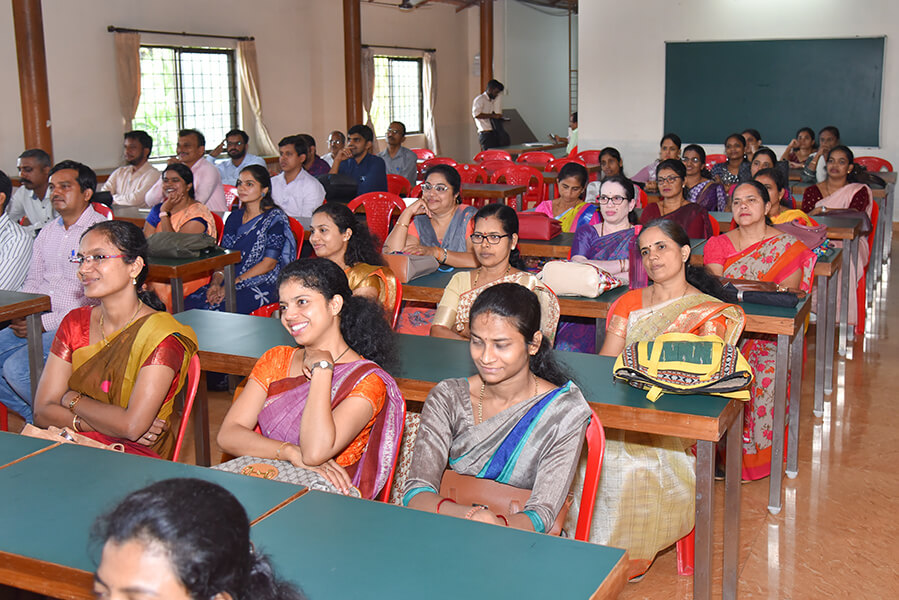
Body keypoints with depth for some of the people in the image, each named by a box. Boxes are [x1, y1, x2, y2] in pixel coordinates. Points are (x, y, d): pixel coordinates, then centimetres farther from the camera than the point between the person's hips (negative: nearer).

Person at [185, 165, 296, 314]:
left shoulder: (275, 217, -2)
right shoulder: (234, 217, 18)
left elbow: (269, 263, -10)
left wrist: (232, 285, -16)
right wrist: (216, 282, -9)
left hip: (262, 284, -6)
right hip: (229, 281, 6)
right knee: (189, 304, -22)